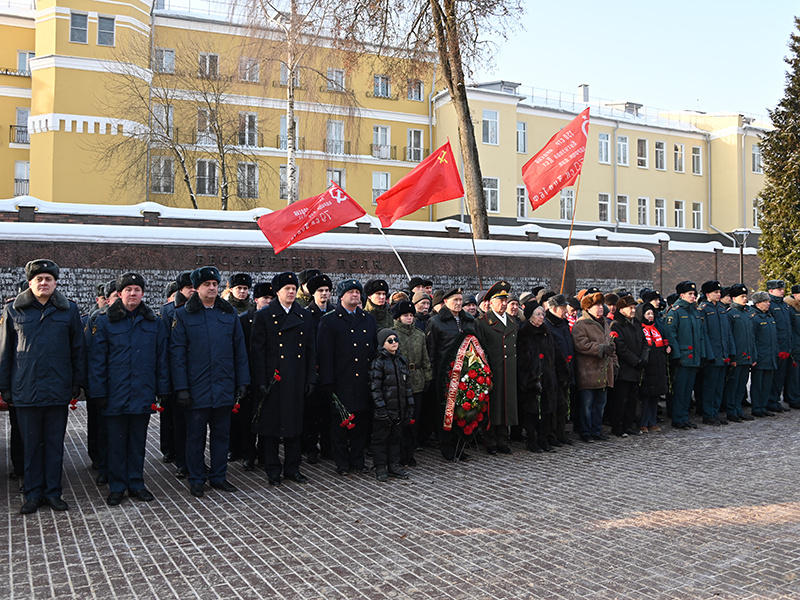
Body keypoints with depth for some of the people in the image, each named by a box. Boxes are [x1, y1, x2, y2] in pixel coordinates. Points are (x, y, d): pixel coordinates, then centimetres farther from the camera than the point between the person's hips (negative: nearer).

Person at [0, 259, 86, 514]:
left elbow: (78, 348, 7)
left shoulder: (69, 310, 3)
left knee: (55, 443, 8)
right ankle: (33, 494, 20)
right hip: (25, 390, 0)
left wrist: (78, 382, 4)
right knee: (31, 444, 8)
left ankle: (53, 492, 19)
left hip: (58, 389, 0)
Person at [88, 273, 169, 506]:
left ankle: (136, 484, 21)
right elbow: (97, 360, -2)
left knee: (138, 441, 11)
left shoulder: (154, 323, 6)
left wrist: (162, 390, 2)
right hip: (115, 395, -2)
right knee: (116, 441, 7)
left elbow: (161, 358, 7)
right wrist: (98, 392, -7)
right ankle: (117, 487, 18)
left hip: (143, 394, 2)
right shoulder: (105, 322, 0)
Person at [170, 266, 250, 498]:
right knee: (196, 435, 7)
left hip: (224, 387, 3)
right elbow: (177, 354, -4)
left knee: (222, 433, 11)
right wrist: (181, 387, -9)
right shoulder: (183, 315, -1)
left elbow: (240, 349, 10)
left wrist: (242, 381, 4)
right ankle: (196, 480, 20)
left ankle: (218, 476, 23)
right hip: (197, 388, -3)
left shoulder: (229, 314, 8)